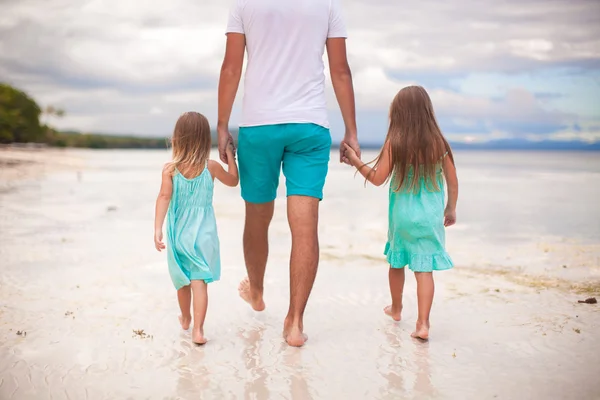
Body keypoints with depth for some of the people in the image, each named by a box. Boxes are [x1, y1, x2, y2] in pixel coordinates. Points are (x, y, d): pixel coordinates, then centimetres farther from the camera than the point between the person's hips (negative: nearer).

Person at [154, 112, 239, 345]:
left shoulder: (169, 169, -7)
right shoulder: (211, 167, -5)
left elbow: (164, 197, -17)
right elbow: (233, 181, 13)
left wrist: (157, 229, -19)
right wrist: (230, 156, 20)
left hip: (178, 234, 1)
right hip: (203, 233, -1)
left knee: (183, 281, 19)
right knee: (199, 281, -3)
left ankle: (186, 319, 41)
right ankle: (198, 329, -12)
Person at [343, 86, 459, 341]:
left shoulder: (394, 143, -11)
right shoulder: (439, 143, -5)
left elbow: (378, 179, -8)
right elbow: (453, 181, 2)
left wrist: (356, 162, 6)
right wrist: (451, 209, 17)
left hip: (402, 214, 0)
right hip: (430, 216, 0)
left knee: (397, 263, 21)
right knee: (424, 269, 2)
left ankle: (396, 309, 40)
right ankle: (423, 324, -7)